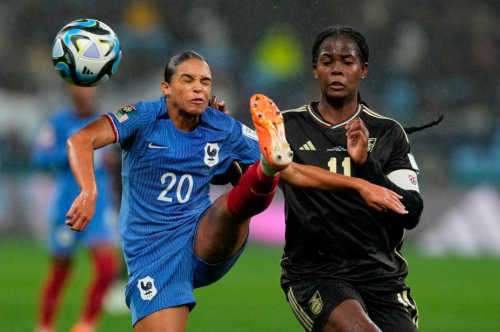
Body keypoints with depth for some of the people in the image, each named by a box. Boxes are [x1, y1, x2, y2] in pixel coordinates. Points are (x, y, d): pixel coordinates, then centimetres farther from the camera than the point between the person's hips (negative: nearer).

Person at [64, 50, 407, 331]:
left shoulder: (225, 130, 5)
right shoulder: (143, 118, -6)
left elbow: (296, 172, 9)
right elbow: (82, 140, -22)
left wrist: (358, 185, 1)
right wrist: (89, 192, -41)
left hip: (207, 242, 2)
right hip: (152, 254, -2)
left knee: (239, 202, -28)